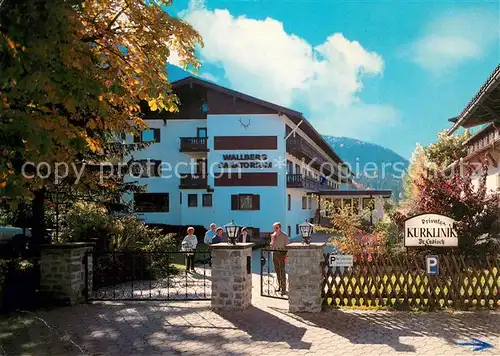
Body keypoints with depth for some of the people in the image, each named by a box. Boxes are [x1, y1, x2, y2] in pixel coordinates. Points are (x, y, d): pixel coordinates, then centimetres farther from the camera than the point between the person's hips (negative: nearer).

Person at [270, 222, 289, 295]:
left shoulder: (284, 236, -5)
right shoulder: (273, 235, 10)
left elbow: (287, 246, -5)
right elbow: (271, 246, 8)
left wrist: (286, 256, -12)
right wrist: (273, 239, -9)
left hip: (281, 253, -5)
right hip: (275, 253, 5)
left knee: (282, 271, -9)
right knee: (277, 271, 10)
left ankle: (283, 288, -7)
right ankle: (279, 286, 22)